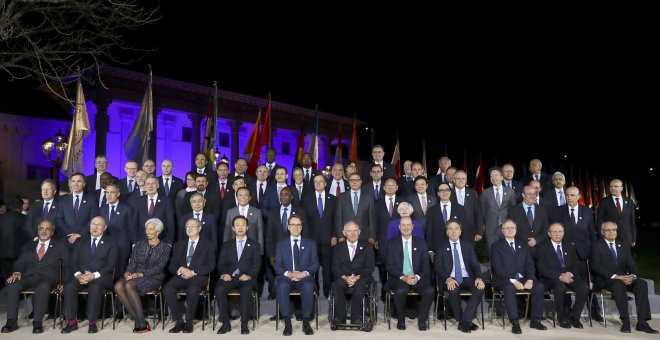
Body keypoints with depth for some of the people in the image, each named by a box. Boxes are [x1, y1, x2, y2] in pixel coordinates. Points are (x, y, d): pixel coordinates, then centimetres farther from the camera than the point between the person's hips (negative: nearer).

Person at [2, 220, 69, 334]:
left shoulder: (59, 245, 16)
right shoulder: (28, 246, 25)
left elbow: (67, 265, 10)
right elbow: (20, 263, 15)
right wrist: (17, 272, -8)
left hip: (47, 278, -3)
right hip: (28, 277, 3)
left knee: (42, 287, -37)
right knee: (11, 285, -27)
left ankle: (37, 323, -29)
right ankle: (12, 322, -18)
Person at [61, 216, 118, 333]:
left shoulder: (111, 243, 9)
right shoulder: (80, 241, 19)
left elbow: (111, 265, -2)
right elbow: (72, 262, 9)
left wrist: (94, 275, -17)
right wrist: (78, 274, -12)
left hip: (101, 277, -3)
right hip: (80, 275, 3)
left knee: (95, 287, -35)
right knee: (69, 286, -28)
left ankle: (92, 322, -26)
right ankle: (72, 321, -18)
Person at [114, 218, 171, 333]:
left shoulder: (165, 247, 4)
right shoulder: (139, 244, 19)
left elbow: (159, 266, -7)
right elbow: (133, 262, 11)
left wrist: (141, 274, -18)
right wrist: (128, 272, -11)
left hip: (153, 277, -5)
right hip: (135, 276, 5)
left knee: (129, 285, -33)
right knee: (118, 286, -28)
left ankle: (142, 323, -26)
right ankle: (138, 320, -23)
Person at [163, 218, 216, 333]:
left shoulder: (208, 244, 10)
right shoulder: (179, 244, 21)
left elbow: (210, 265, 0)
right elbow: (171, 265, 12)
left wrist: (193, 272, -13)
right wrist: (181, 270, -11)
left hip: (198, 277, -3)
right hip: (181, 276, 4)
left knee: (192, 290, -36)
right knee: (167, 289, -27)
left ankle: (189, 323, -17)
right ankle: (179, 321, -15)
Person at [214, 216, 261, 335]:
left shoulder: (254, 244, 13)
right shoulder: (226, 245, 19)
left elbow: (257, 263, 3)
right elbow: (221, 263, 10)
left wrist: (249, 275, -15)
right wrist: (224, 274, -12)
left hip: (246, 278, -2)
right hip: (229, 277, 2)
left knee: (246, 291, -35)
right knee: (219, 290, -29)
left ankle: (244, 323, -21)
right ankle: (226, 323, -16)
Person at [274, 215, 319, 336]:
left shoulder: (310, 243, 16)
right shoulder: (281, 244, 16)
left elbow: (315, 264, 7)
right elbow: (277, 266, 7)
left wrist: (304, 273, -14)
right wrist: (288, 273, -14)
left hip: (304, 277, 0)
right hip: (286, 277, 1)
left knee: (308, 287, -36)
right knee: (282, 286, -35)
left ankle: (306, 322, -22)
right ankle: (287, 323, -27)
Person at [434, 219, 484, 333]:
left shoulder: (468, 244, 12)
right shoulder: (441, 246, 5)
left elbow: (475, 264, 7)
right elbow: (438, 267, -2)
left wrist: (479, 278, -14)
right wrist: (448, 279, -22)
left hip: (467, 278, 3)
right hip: (450, 279, -2)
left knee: (480, 288, -27)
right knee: (454, 290, -35)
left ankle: (465, 321, -21)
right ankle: (461, 320, -13)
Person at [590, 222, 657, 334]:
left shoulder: (624, 245, 18)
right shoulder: (597, 246, 2)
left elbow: (631, 264, 10)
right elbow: (596, 266, -10)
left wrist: (633, 275, -13)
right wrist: (615, 276, -21)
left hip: (624, 278, 5)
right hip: (605, 280, -5)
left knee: (642, 283, -24)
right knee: (619, 284, -36)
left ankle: (642, 322, -24)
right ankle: (625, 321, -30)